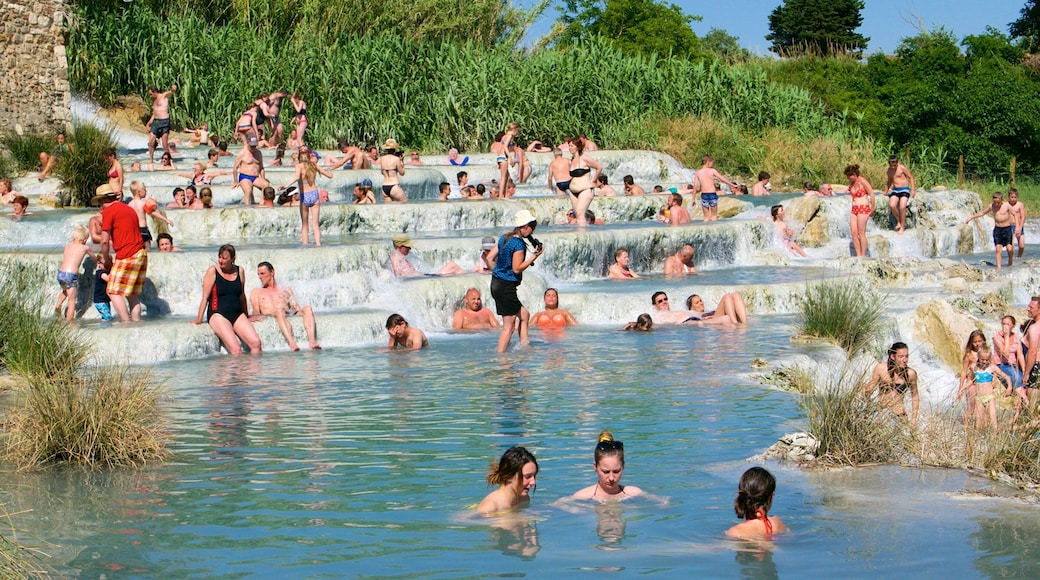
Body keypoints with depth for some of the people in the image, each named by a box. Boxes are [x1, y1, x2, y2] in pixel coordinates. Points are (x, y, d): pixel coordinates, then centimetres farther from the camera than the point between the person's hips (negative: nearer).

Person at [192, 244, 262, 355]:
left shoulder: (240, 271, 9)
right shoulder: (212, 271, -2)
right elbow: (205, 297, -2)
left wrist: (246, 317, 27)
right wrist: (199, 319, -5)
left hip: (237, 314, 5)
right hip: (218, 314, -4)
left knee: (256, 343, -17)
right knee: (235, 349, -25)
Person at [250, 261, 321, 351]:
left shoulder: (286, 290, 30)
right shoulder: (256, 292, 26)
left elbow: (297, 308, 19)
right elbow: (256, 312, 12)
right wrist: (256, 316, -12)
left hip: (289, 315, 3)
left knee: (307, 309, -26)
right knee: (279, 310, -39)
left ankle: (312, 341, -46)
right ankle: (292, 343, -57)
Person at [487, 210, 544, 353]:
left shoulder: (504, 238, 8)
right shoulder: (519, 244, -17)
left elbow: (489, 257, 11)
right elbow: (517, 268, -18)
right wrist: (534, 257, -15)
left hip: (496, 282, 10)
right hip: (507, 286, -10)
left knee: (524, 314, 18)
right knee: (509, 325, -3)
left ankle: (524, 345, 18)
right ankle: (500, 355, -1)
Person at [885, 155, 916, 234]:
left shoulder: (902, 168, -7)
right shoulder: (889, 170, 11)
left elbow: (911, 177, -2)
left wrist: (913, 190, -8)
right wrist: (886, 191, 23)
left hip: (904, 190, -5)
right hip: (895, 190, 5)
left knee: (902, 207, -21)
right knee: (892, 205, -22)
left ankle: (902, 227, -10)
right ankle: (898, 222, -2)